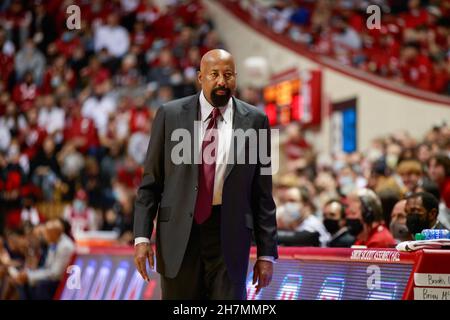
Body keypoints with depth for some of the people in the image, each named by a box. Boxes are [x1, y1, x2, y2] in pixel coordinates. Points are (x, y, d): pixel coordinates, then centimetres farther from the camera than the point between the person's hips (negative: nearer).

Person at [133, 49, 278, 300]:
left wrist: (267, 253, 1)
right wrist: (142, 237, -4)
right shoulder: (170, 115, 3)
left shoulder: (254, 121, 3)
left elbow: (263, 192, 4)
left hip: (229, 235, 0)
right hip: (179, 233, 1)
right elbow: (150, 182, 5)